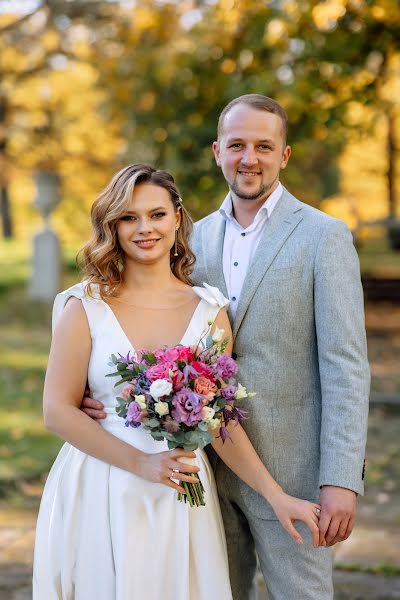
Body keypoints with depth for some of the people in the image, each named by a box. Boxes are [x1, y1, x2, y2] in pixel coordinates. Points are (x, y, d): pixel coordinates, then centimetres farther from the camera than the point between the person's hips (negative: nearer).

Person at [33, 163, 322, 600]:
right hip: (100, 494, -2)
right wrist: (141, 463, -15)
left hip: (181, 496, 2)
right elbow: (57, 411, -7)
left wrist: (276, 496, -6)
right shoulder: (86, 307, -3)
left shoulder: (209, 312, 3)